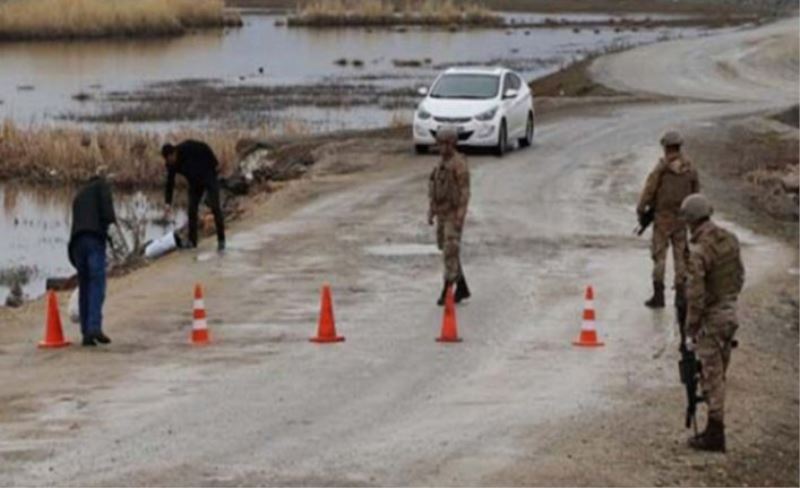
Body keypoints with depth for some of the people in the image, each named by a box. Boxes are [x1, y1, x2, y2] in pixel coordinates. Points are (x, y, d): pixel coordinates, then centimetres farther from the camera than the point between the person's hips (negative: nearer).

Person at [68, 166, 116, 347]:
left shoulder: (79, 195, 33)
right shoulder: (101, 185, 16)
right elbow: (106, 203, -5)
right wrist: (112, 221, -15)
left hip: (76, 241, 6)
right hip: (95, 237, -6)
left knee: (84, 287, 8)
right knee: (97, 283, -14)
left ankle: (86, 332, 2)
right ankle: (94, 327, -28)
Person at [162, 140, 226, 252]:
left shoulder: (187, 148, -26)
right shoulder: (171, 165, -9)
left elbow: (205, 149, -16)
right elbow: (170, 184, -6)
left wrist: (214, 163, -13)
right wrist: (168, 203, -9)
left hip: (209, 176, -5)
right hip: (195, 183, 5)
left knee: (215, 207, -10)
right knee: (192, 210, -3)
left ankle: (221, 240, -5)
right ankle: (192, 241, 5)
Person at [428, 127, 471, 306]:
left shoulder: (460, 164, -18)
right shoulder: (443, 162, 11)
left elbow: (465, 192, -19)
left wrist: (460, 218, -23)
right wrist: (431, 212, 13)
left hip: (454, 215, -9)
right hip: (442, 213, 9)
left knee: (451, 253, -8)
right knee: (448, 252, 12)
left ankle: (446, 293, -3)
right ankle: (462, 289, 22)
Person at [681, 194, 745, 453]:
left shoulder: (698, 251, -22)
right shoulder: (729, 239, 2)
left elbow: (695, 295, -22)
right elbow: (739, 276, 12)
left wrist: (691, 329, -13)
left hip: (711, 318, -8)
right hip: (730, 313, 8)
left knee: (712, 377, 0)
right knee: (718, 375, 16)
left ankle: (715, 435, 4)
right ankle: (714, 429, 22)